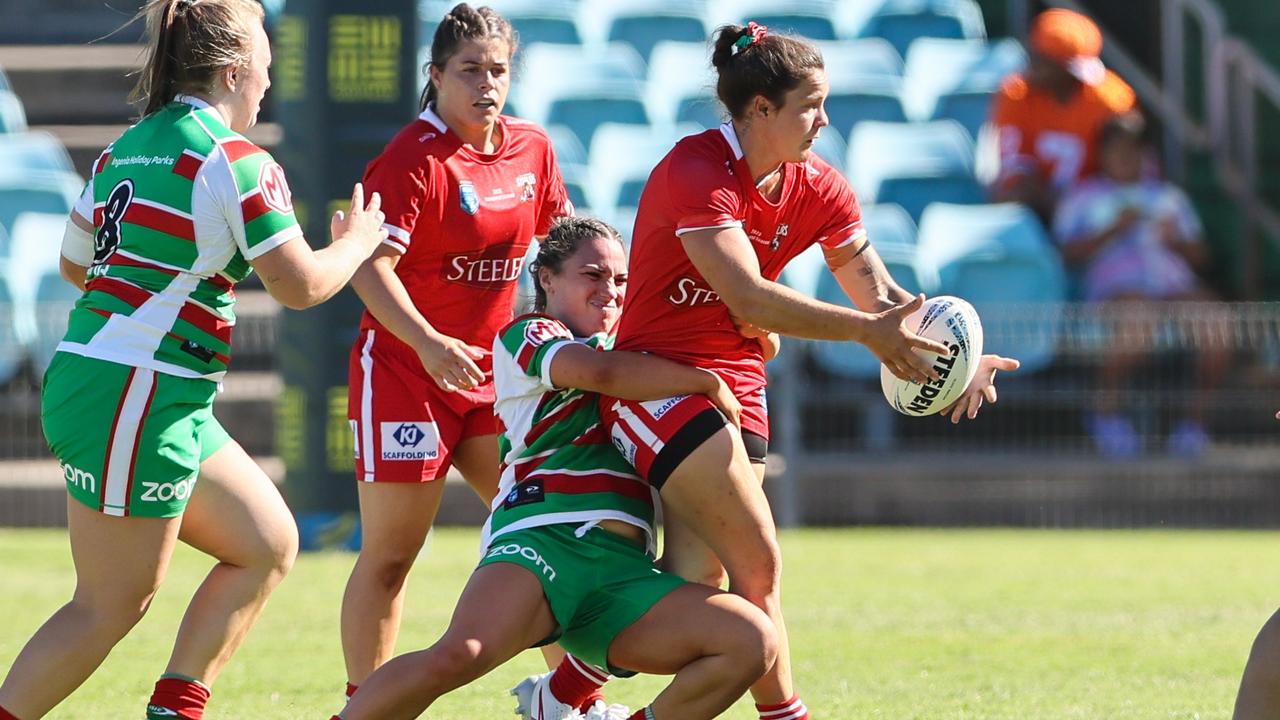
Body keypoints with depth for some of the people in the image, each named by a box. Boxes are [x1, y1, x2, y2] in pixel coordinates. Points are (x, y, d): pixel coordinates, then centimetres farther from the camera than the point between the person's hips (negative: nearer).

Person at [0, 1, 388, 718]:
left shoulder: (124, 150, 13)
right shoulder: (232, 158, -11)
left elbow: (75, 263, 23)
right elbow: (300, 284, -12)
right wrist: (356, 243, 8)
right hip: (134, 396, -10)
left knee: (269, 545, 13)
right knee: (112, 606, -5)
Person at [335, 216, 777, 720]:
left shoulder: (621, 350, 32)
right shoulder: (527, 334, 10)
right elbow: (601, 371, -10)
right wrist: (709, 382, -2)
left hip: (625, 571, 7)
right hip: (545, 535, -7)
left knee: (753, 641, -16)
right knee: (457, 656, -35)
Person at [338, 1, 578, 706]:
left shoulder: (532, 149, 5)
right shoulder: (412, 159, -16)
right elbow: (371, 267, -24)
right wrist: (429, 343, -37)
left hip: (492, 373, 6)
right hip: (404, 368, -6)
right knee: (390, 553, -3)